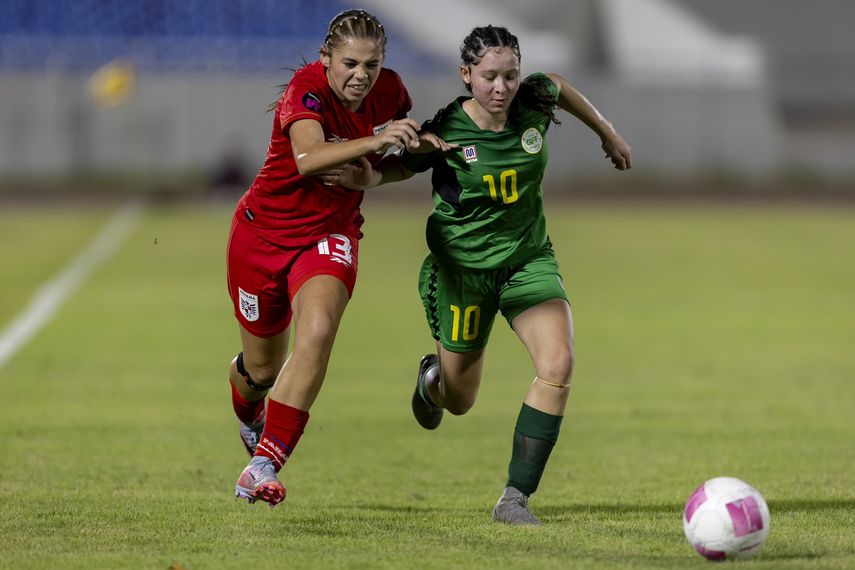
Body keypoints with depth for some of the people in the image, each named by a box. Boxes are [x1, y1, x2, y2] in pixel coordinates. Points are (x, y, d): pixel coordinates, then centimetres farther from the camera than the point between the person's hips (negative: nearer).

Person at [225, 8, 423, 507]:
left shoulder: (390, 91, -8)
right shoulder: (307, 89, -23)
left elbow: (409, 155, 13)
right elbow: (308, 158, -42)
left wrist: (367, 169, -9)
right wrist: (374, 141, -55)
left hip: (331, 236, 2)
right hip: (264, 232, -2)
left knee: (316, 333, -28)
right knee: (262, 366, 13)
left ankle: (265, 464, -26)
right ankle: (248, 412, 52)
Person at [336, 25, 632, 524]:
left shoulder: (534, 104, -10)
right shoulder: (445, 132, -19)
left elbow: (559, 86, 16)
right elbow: (372, 177, -11)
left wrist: (607, 132, 25)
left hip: (529, 259, 3)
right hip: (463, 267, -2)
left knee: (558, 363, -23)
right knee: (459, 401, 10)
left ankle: (515, 497, -16)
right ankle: (433, 376, 52)